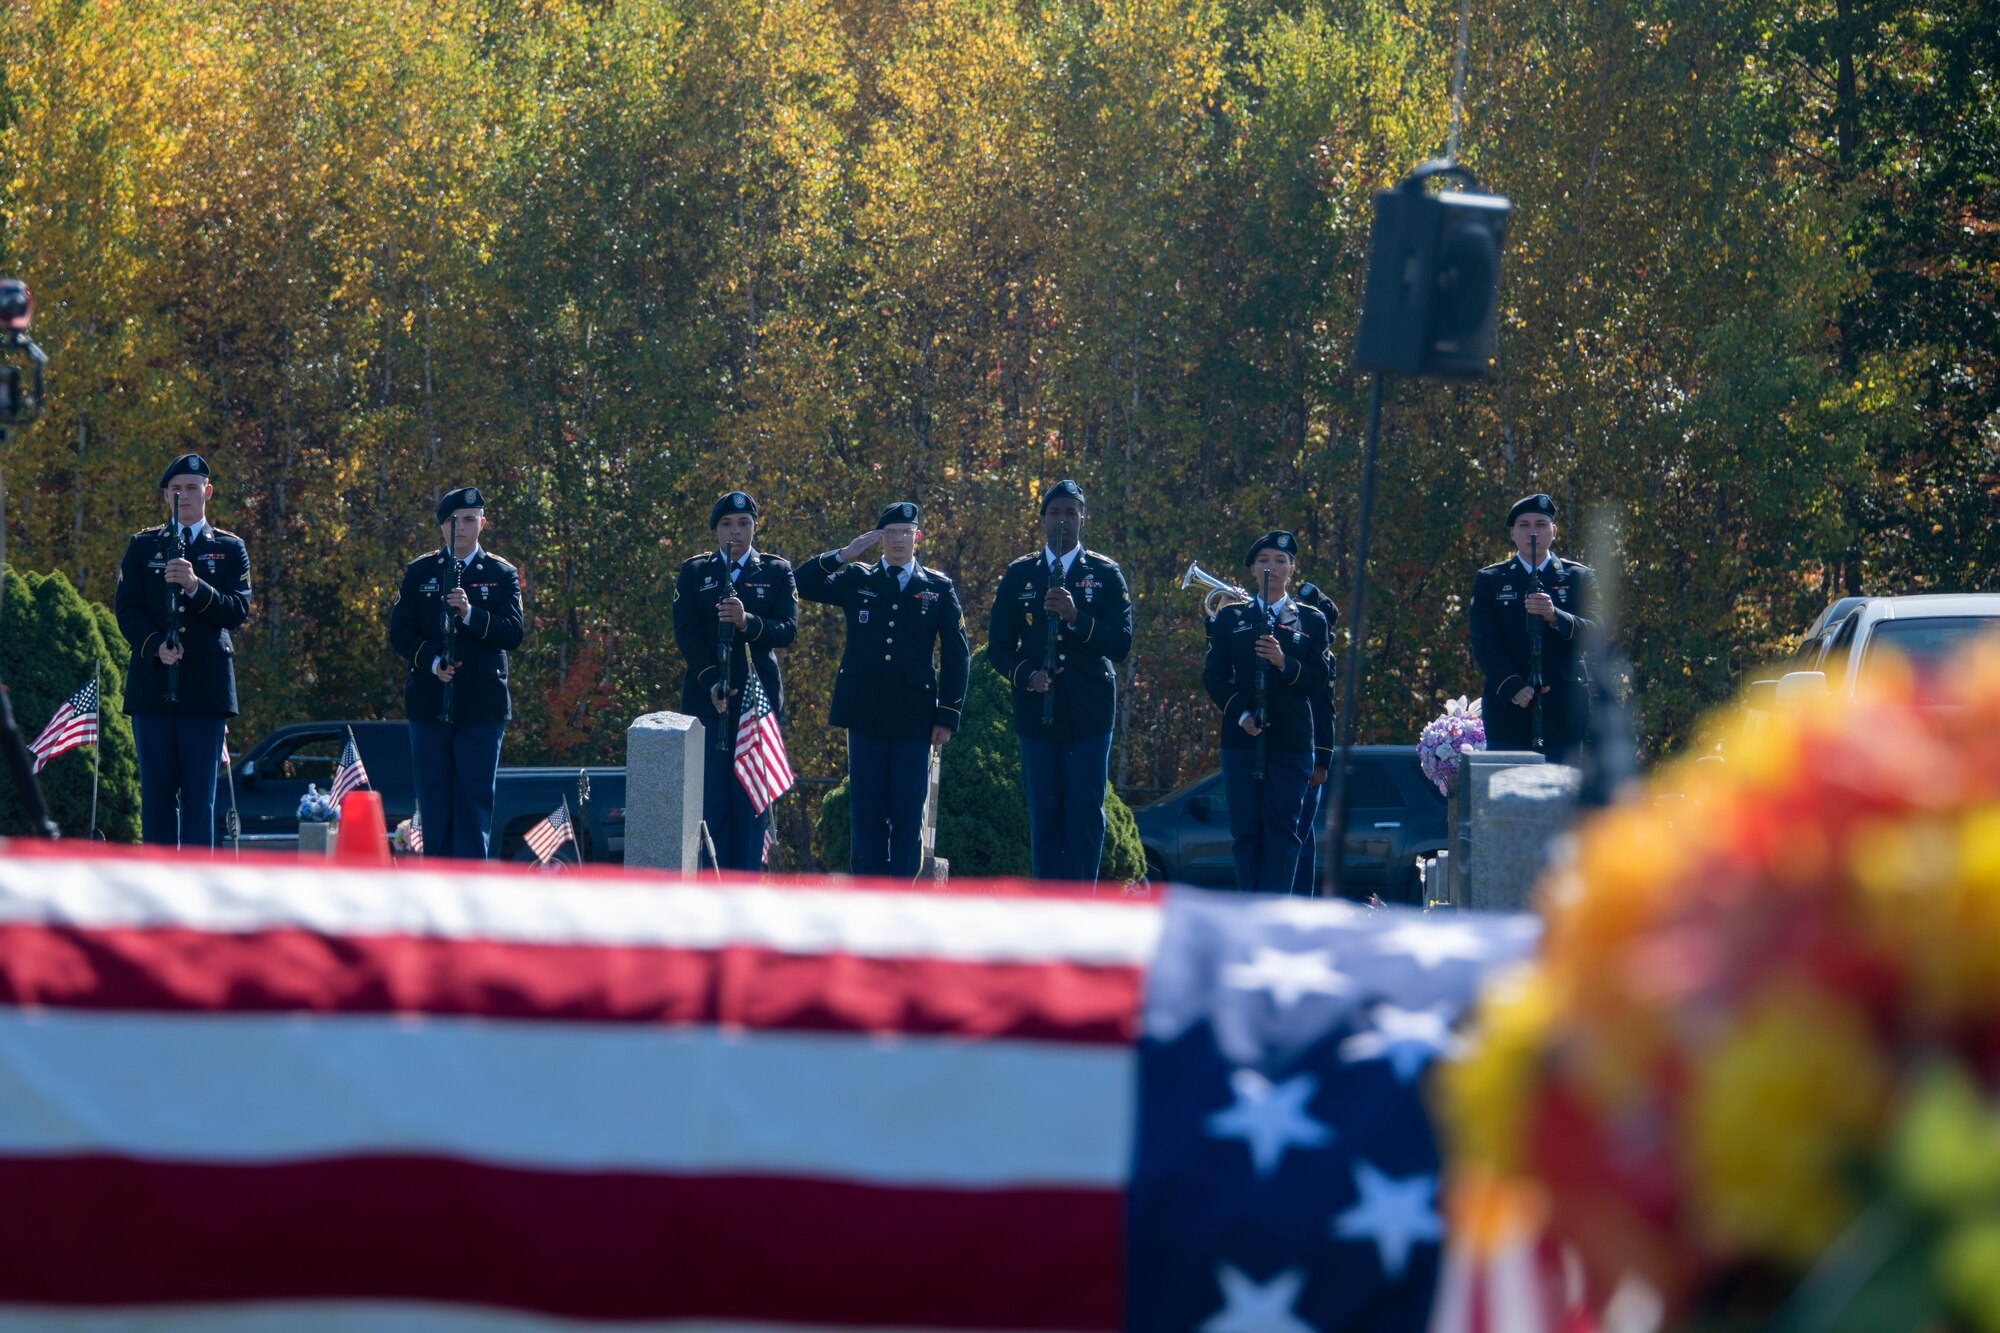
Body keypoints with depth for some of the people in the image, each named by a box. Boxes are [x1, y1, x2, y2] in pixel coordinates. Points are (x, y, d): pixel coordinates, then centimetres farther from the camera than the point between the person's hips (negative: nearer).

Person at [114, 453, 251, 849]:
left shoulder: (229, 548, 10)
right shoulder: (142, 546, 13)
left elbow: (238, 611, -1)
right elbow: (126, 609, 5)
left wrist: (196, 586, -18)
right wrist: (155, 646, -13)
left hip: (206, 686, -1)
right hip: (153, 686, 1)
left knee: (200, 796, -4)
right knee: (157, 792, 0)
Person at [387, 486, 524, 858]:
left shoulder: (502, 574, 5)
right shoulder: (420, 572, 9)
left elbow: (512, 634, -5)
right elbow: (400, 632, 5)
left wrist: (470, 614, -21)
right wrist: (431, 662, -13)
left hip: (482, 705, -2)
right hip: (429, 703, 2)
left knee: (475, 797, -4)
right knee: (434, 799, 3)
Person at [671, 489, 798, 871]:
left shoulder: (777, 571, 9)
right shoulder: (694, 572, 10)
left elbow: (788, 629, -3)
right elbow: (685, 631, 1)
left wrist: (748, 622, -23)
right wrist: (710, 681, -12)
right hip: (706, 697, 0)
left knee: (751, 801, -3)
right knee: (710, 800, -3)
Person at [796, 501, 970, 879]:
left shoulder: (938, 589, 7)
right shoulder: (856, 581, 9)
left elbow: (956, 656, 6)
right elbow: (803, 585, 0)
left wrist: (947, 716, -1)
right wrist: (843, 554, -8)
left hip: (914, 717, -1)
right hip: (865, 715, 1)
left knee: (908, 815, 0)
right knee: (866, 812, 2)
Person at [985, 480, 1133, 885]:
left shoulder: (1105, 575, 6)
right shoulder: (1019, 575, 10)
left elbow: (1121, 644, -3)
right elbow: (999, 646, 9)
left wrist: (1076, 617, -18)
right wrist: (1027, 676, -10)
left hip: (1089, 713, -1)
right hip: (1037, 711, 1)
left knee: (1085, 815, -4)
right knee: (1044, 816, 2)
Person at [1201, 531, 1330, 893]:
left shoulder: (1311, 621, 10)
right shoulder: (1230, 617, 11)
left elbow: (1319, 680, 2)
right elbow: (1213, 674, 6)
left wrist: (1285, 663, -16)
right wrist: (1240, 714, -9)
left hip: (1291, 741, -1)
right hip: (1241, 740, 1)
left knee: (1282, 830, -8)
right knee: (1246, 832, -1)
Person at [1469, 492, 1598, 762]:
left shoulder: (1580, 578, 10)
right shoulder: (1489, 580, 10)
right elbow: (1484, 643, 1)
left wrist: (1555, 617, -24)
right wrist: (1513, 688, -14)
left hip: (1562, 712, 0)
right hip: (1508, 708, 0)